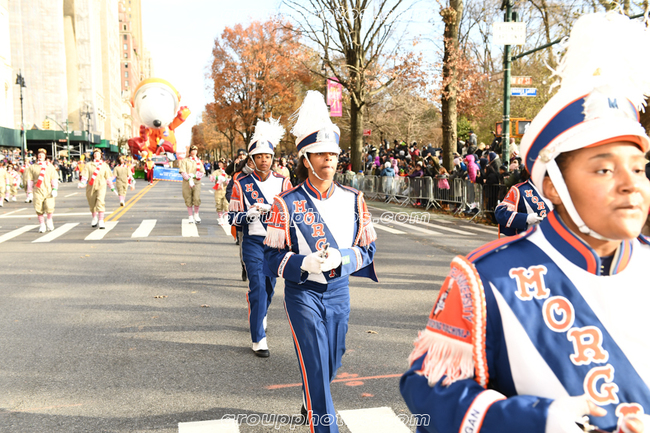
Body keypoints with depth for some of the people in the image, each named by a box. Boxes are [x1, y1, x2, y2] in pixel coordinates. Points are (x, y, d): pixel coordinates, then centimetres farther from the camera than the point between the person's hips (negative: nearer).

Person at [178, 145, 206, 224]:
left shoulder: (199, 161, 16)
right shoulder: (185, 161, 8)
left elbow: (202, 172, 7)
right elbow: (182, 172, -3)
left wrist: (194, 175, -10)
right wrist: (189, 179, -16)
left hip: (197, 182, 1)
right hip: (187, 182, -1)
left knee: (197, 199, -14)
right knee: (188, 200, 1)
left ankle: (196, 214, 8)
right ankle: (191, 217, 12)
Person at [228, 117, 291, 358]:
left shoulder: (283, 182, 0)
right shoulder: (241, 184, -4)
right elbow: (233, 217, -4)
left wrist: (271, 209, -21)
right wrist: (251, 214, -24)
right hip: (253, 242, -3)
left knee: (269, 286, 16)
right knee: (258, 287, -9)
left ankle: (258, 316, 45)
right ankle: (258, 338, -1)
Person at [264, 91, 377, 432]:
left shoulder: (353, 200, -1)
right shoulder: (287, 203, -10)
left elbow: (368, 249, 1)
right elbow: (272, 257, -8)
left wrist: (340, 258, -19)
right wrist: (306, 263, -26)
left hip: (339, 290, 4)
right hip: (303, 292, -4)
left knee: (332, 361, 19)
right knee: (315, 365, -6)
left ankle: (311, 405, 50)